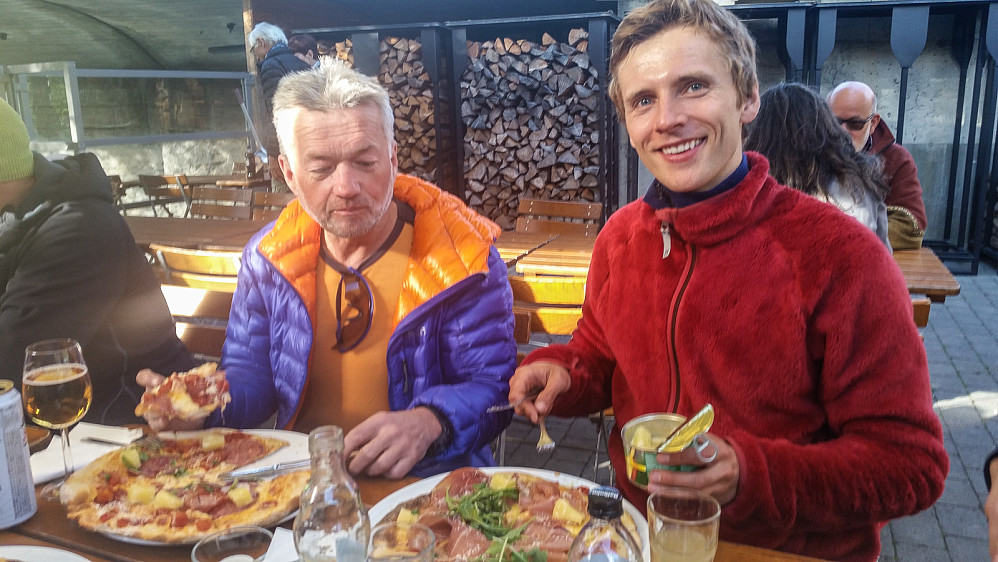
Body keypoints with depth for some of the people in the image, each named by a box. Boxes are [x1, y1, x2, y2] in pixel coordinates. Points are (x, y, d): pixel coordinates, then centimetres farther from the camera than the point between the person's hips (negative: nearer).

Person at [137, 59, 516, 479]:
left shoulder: (462, 256, -10)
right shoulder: (267, 256, 4)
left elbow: (491, 386, -8)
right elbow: (248, 375, 13)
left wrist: (430, 424, -29)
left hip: (423, 480, -2)